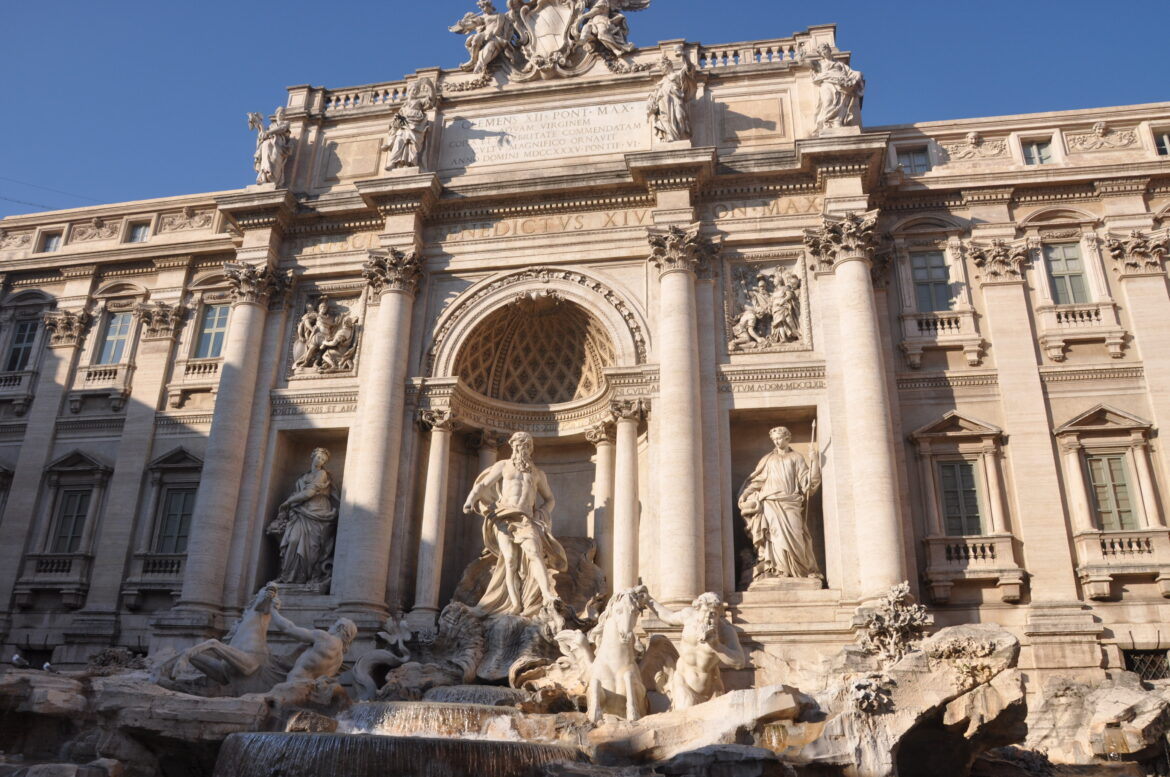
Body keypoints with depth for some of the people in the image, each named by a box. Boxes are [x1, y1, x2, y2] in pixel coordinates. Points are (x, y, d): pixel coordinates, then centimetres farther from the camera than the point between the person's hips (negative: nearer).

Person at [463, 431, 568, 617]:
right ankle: (516, 607, -18)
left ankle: (548, 596, -38)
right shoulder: (503, 466, 17)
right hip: (505, 518, -1)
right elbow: (482, 485, 8)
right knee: (510, 562, -14)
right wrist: (469, 501, -10)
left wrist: (542, 512, 9)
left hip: (526, 520, 1)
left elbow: (550, 499, 30)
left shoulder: (538, 474, 24)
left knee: (534, 553, -24)